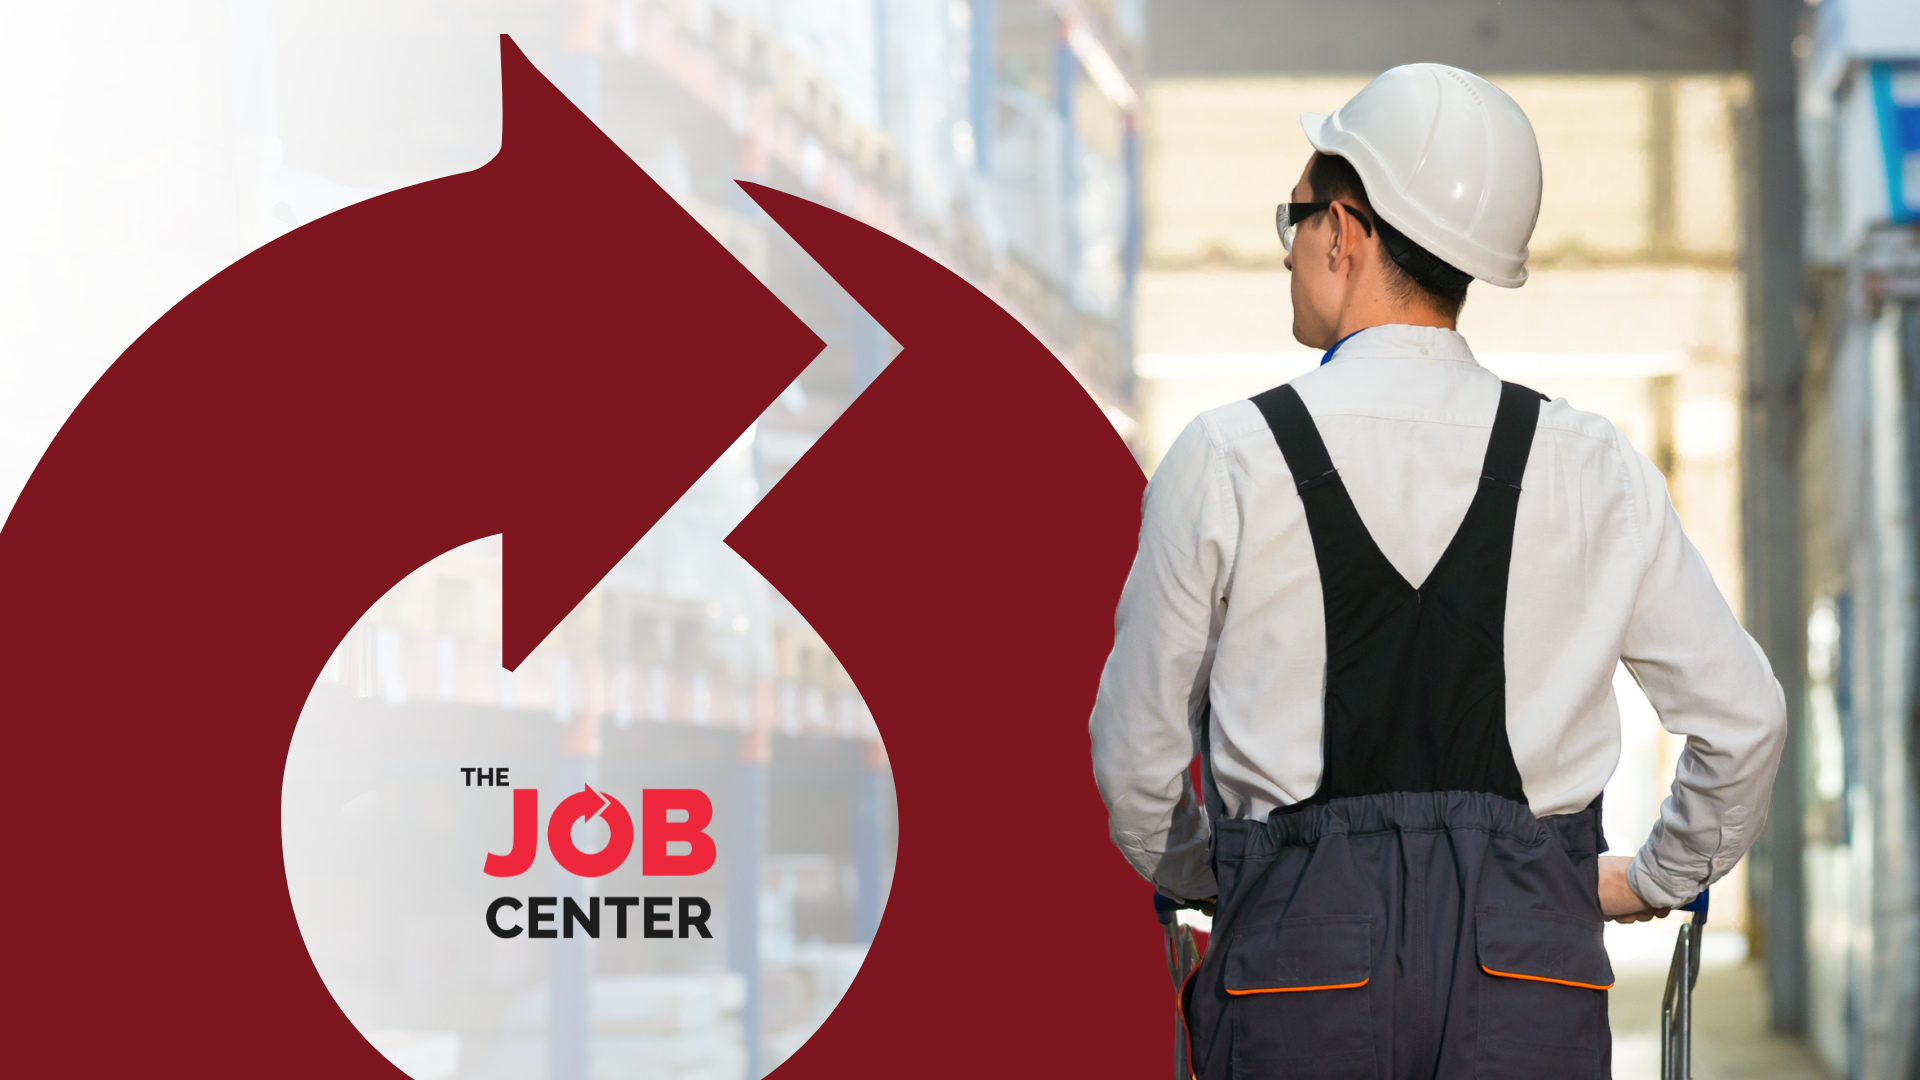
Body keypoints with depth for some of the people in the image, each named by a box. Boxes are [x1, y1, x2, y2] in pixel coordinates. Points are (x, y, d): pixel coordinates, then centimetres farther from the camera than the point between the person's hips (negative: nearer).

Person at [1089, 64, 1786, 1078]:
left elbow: (1135, 759, 4)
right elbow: (1743, 717, 9)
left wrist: (1207, 875, 24)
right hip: (1528, 948, 2)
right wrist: (1655, 878, 26)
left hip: (1301, 951, -1)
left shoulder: (1226, 460, -2)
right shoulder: (1593, 469, 4)